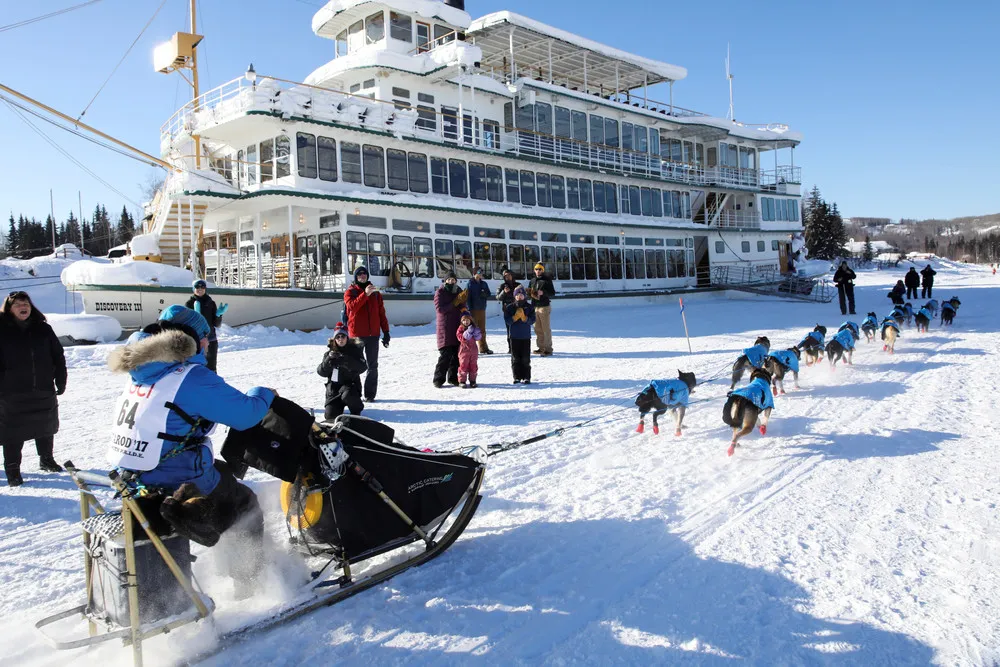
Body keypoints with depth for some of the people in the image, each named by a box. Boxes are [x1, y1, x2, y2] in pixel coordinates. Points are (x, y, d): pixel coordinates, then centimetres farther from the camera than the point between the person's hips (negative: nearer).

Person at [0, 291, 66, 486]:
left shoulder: (43, 329, 5)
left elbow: (58, 357, 9)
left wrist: (61, 382, 6)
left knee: (45, 428, 16)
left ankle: (46, 460, 33)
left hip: (43, 391, 3)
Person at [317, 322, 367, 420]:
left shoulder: (355, 349, -1)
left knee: (347, 394, -37)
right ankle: (340, 405, 25)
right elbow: (322, 372, -3)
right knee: (330, 415, -11)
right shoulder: (330, 352, 4)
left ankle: (356, 410, -5)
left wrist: (347, 361, -30)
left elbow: (363, 367, -15)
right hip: (334, 386, 2)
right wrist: (329, 360, -21)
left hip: (351, 383, -2)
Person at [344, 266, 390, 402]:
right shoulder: (350, 292, 4)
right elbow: (352, 307, -17)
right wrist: (365, 294, -24)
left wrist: (386, 331, 7)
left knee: (372, 365, 3)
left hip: (373, 334, 3)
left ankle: (370, 394, 7)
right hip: (356, 334, -3)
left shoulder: (375, 293, 13)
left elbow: (381, 313, 12)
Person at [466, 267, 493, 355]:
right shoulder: (470, 284, -4)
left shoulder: (484, 284, 13)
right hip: (473, 309, -6)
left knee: (482, 329, 12)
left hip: (482, 309, 6)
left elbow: (489, 294, 13)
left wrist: (484, 294, -10)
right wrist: (470, 309, -15)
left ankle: (483, 348, 20)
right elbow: (467, 297, -8)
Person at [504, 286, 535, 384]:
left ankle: (526, 377, 7)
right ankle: (517, 377, 11)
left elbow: (532, 320, -4)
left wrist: (524, 317, -19)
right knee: (515, 358, 4)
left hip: (526, 336, -1)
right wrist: (515, 317, -18)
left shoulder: (529, 307, 2)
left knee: (526, 358, 1)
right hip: (514, 336, 1)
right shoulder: (509, 307, 3)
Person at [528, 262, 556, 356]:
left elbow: (552, 293, -4)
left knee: (546, 328, -7)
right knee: (537, 329, 8)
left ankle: (548, 349, -5)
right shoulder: (532, 280, 16)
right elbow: (528, 292, 23)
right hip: (535, 306, 6)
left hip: (544, 307, -6)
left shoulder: (547, 280, -1)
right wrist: (529, 291, -1)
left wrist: (543, 293, -20)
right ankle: (541, 348, 16)